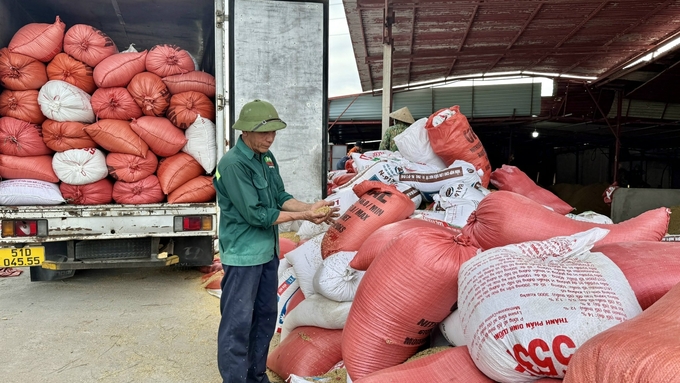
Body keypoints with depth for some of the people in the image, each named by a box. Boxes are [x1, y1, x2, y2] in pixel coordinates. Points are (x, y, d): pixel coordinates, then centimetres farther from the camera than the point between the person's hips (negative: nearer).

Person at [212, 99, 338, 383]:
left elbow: (280, 197, 9)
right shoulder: (233, 164, -19)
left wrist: (310, 207, -8)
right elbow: (255, 214, -21)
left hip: (268, 251, 9)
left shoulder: (266, 157, 5)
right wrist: (303, 216, -17)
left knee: (266, 316, 18)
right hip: (243, 255, -9)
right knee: (238, 323, 1)